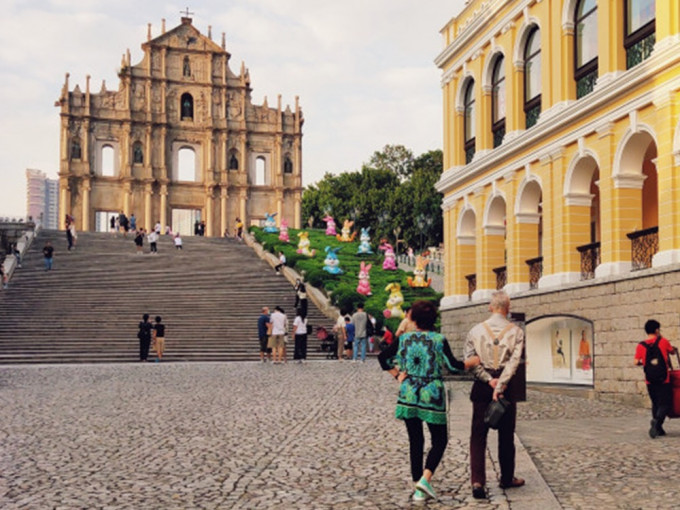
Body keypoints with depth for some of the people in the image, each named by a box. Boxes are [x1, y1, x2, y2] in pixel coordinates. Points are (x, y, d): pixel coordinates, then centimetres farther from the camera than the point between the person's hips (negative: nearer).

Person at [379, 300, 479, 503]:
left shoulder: (404, 339, 2)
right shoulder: (439, 340, -8)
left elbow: (383, 358, 5)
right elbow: (453, 366, -11)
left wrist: (397, 375, 12)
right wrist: (476, 360, 1)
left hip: (409, 395, 3)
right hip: (432, 395, -3)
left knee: (415, 441, 11)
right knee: (439, 440, 10)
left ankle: (419, 489, 12)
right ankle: (425, 478, -9)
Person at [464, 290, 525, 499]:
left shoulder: (476, 331, 2)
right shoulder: (516, 332, -2)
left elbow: (469, 359, -6)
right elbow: (514, 361, -13)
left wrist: (488, 380, -9)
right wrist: (500, 386, -16)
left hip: (482, 386, 0)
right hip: (507, 386, 0)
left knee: (478, 435, 1)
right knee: (506, 435, 13)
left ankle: (477, 481, -12)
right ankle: (507, 478, 26)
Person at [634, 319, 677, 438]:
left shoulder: (641, 346, -1)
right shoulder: (663, 342, -4)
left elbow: (636, 362, -3)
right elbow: (673, 352, 12)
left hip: (650, 381, 3)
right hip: (664, 380, -3)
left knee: (655, 403, 17)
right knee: (665, 404, 0)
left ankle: (658, 428, 16)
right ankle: (657, 421, -26)